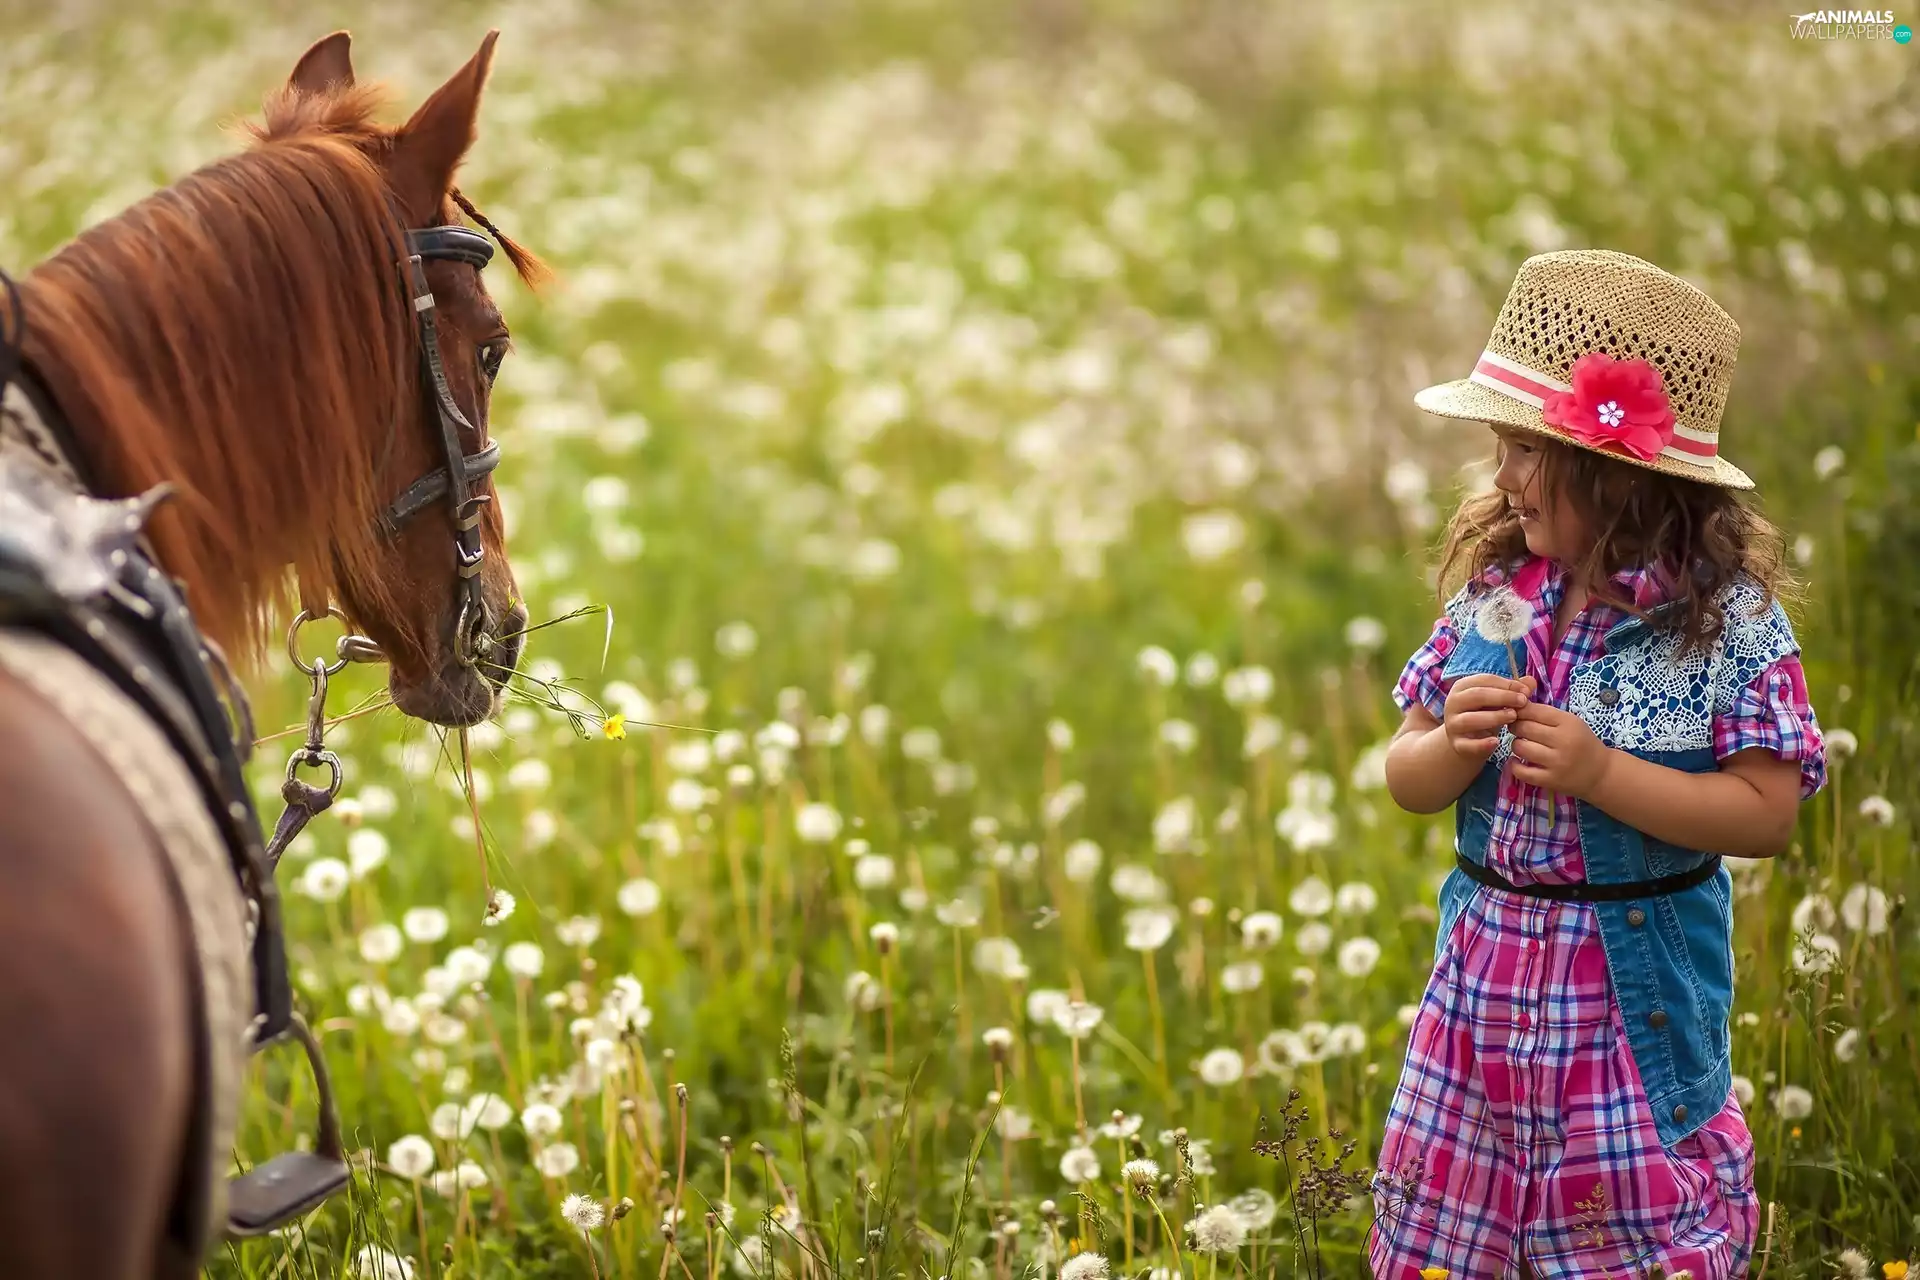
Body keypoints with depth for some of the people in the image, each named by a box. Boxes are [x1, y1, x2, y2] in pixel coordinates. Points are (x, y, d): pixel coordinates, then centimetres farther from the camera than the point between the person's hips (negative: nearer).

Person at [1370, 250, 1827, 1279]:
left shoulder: (1727, 617, -12)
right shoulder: (1492, 593, 1)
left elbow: (1768, 813, -14)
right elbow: (1406, 781, 6)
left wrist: (1600, 773, -23)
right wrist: (1453, 747, -17)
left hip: (1636, 987, -4)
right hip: (1485, 964, 4)